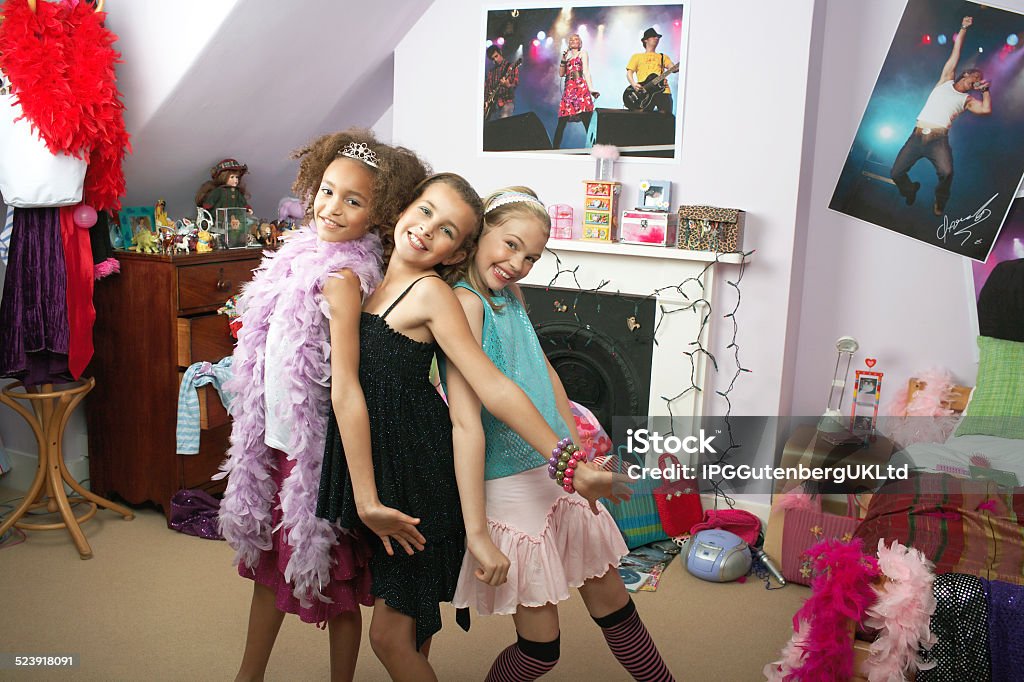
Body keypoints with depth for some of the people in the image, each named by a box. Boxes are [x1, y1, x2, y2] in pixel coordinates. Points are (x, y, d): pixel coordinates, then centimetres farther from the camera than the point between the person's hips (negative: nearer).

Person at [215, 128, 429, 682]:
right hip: (275, 439, 9)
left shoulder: (342, 277, -23)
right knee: (266, 561, 23)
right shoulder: (303, 256, 2)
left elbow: (346, 388, -29)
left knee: (332, 582, 11)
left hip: (317, 449, -8)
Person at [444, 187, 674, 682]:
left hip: (556, 471, 8)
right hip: (510, 487, -8)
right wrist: (477, 534, -28)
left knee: (612, 601, 18)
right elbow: (466, 423, -26)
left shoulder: (510, 296, 6)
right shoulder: (464, 301, -20)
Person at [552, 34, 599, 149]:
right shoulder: (567, 55, 25)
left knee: (587, 120, -14)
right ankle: (555, 147, -1)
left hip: (580, 87, -5)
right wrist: (563, 59, 4)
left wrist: (591, 89, -10)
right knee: (561, 121, -2)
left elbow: (586, 72, 0)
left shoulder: (583, 53, 11)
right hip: (568, 88, 5)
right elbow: (561, 73, 16)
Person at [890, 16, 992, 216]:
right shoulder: (945, 81, 20)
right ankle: (910, 191, 28)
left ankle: (940, 203, 1)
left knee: (946, 172, -29)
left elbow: (986, 109, 0)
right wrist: (964, 28, 17)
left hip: (938, 140, -1)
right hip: (917, 136, 1)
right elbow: (956, 52, 19)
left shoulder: (967, 100, 19)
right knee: (896, 173, -8)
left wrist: (985, 89, 10)